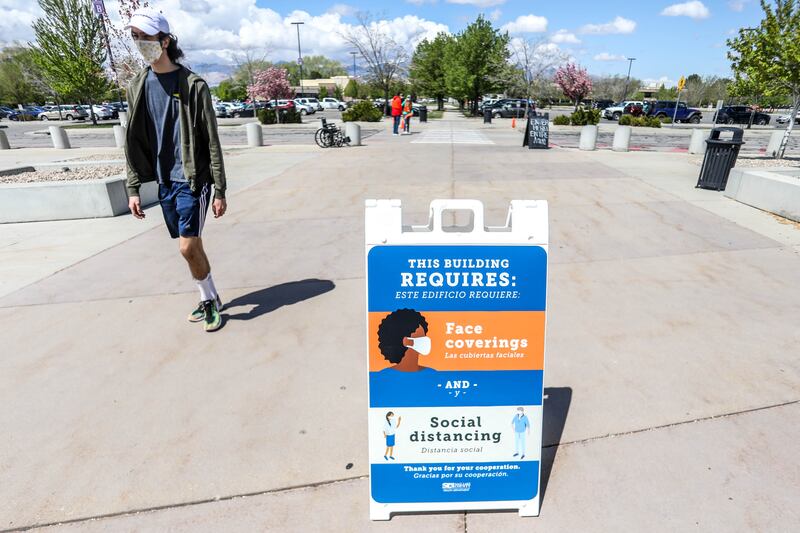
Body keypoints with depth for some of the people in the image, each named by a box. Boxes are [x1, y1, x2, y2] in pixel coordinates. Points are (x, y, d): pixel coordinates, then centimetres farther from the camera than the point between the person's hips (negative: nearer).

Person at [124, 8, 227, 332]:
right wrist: (133, 188, 6)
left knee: (189, 247, -10)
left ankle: (211, 301, 12)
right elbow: (134, 141, 11)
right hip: (164, 181, 5)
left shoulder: (193, 85, -7)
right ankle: (209, 299, 27)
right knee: (191, 246, 11)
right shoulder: (137, 86, 9)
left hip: (192, 179, -5)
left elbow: (211, 142, -8)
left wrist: (220, 191, -10)